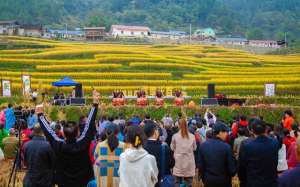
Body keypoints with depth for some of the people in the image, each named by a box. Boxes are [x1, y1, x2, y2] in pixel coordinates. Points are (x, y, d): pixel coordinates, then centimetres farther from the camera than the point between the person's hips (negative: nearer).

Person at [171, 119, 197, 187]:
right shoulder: (192, 136, -7)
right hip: (189, 162, 1)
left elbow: (172, 148, 3)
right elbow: (194, 148, 7)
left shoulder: (175, 136, -10)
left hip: (179, 162, -1)